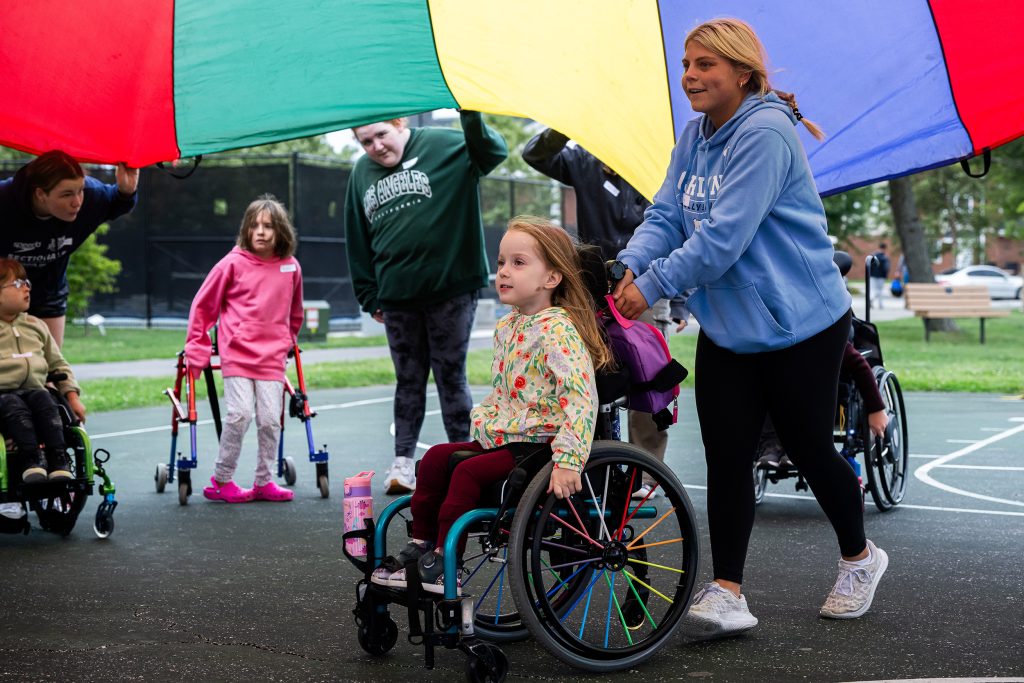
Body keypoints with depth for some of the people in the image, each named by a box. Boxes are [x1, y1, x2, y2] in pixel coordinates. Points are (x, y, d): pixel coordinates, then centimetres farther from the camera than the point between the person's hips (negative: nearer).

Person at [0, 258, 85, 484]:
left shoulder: (35, 326, 22)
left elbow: (58, 364, 25)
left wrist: (73, 396, 13)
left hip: (35, 389, 3)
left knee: (45, 402, -30)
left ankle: (59, 461, -38)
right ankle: (32, 461, -45)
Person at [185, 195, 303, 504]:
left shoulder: (290, 267, 5)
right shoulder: (233, 264, -4)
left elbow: (294, 313, 23)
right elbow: (203, 305, 4)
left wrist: (288, 342, 25)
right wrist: (196, 347, 4)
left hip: (272, 357, 3)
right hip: (237, 354, -3)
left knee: (271, 419, 1)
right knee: (240, 415, -12)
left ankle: (264, 482, 15)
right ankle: (221, 480, 4)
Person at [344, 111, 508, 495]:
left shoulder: (442, 146, -3)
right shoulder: (362, 173, 11)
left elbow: (494, 152, -18)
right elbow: (357, 241, 15)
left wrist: (471, 116, -35)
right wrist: (369, 297, 12)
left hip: (450, 290, -4)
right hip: (396, 296, 4)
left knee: (451, 376, 3)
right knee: (408, 380, 10)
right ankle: (403, 461, 16)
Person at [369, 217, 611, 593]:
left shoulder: (559, 330, -19)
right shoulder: (506, 328, 11)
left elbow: (581, 398, -28)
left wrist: (568, 460, -34)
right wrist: (481, 419, 9)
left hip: (539, 442, -9)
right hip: (502, 436, 9)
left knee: (469, 472, -22)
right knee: (436, 457, 3)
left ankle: (442, 565, -12)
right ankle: (421, 546, 10)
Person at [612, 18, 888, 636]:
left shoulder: (765, 134, -20)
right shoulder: (695, 137, 7)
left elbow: (724, 235, -26)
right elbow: (666, 216, 2)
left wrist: (654, 285, -23)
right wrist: (629, 266, -16)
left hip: (799, 325, -7)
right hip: (726, 328, 7)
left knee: (808, 447, 8)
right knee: (726, 457, -1)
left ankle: (859, 558, 33)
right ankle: (727, 594, 1)